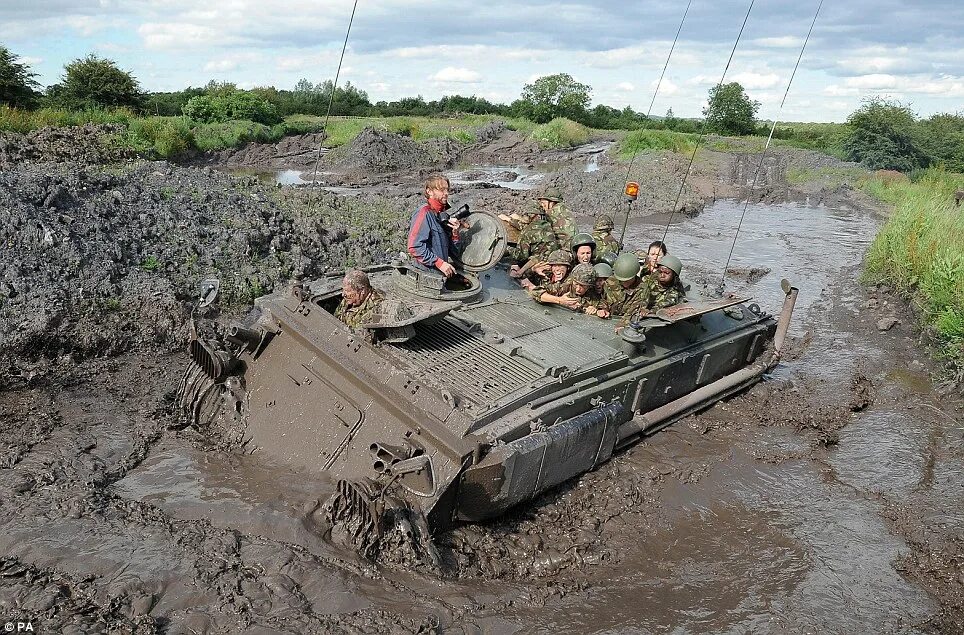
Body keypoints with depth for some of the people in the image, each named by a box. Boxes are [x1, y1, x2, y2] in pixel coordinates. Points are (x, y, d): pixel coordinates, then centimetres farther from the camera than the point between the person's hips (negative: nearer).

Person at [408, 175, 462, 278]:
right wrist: (439, 263, -20)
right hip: (427, 276, -8)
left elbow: (454, 252, 16)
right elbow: (414, 247, -20)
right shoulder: (423, 213, -9)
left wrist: (455, 233, -2)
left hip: (442, 276, 8)